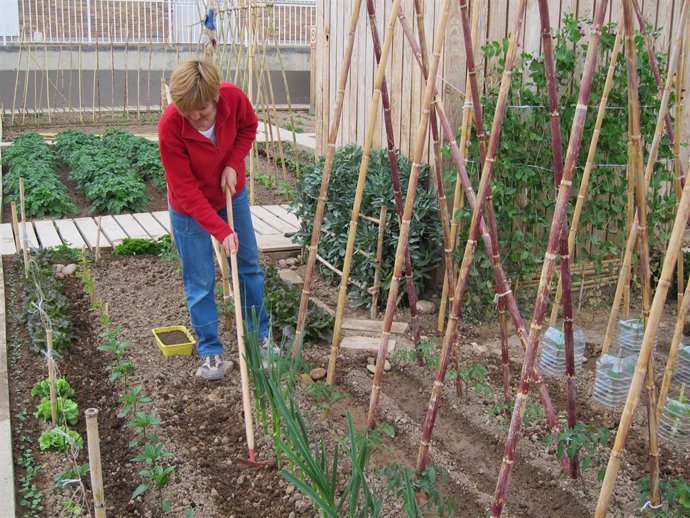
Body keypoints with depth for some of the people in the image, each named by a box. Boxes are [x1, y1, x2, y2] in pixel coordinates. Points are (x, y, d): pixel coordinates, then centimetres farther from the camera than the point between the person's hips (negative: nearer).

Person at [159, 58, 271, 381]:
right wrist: (221, 230, -30)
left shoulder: (233, 97, -24)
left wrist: (233, 164, -15)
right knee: (200, 282, 0)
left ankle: (260, 335, 32)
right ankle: (211, 352, 17)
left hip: (231, 194, 4)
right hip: (190, 208, -4)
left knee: (249, 266, 14)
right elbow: (186, 191, -27)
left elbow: (249, 126, 0)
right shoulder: (170, 126, -33)